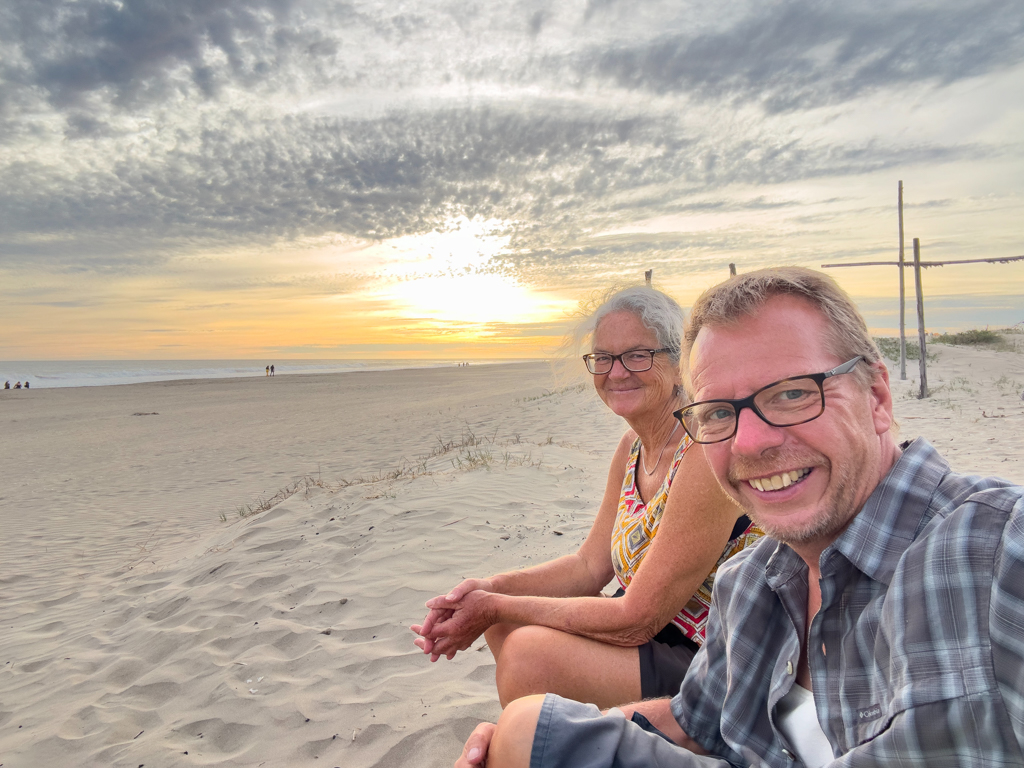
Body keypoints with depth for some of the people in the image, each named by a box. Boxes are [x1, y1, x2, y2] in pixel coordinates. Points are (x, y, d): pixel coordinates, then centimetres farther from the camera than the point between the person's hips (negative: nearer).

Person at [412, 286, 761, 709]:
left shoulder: (708, 452, -25)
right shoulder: (633, 447, 3)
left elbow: (635, 621, -24)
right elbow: (590, 565, 6)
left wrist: (496, 608, -18)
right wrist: (493, 589, -10)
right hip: (657, 635, 8)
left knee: (531, 652, -23)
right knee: (506, 621, 3)